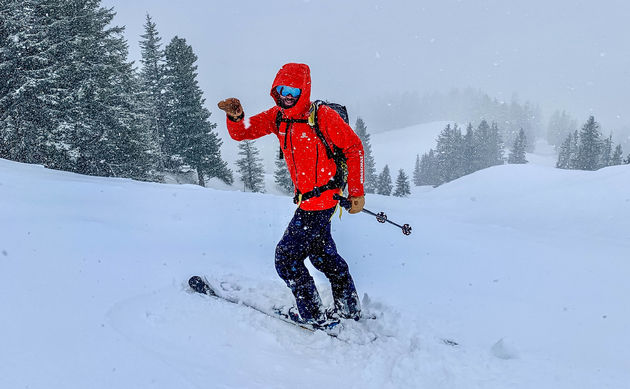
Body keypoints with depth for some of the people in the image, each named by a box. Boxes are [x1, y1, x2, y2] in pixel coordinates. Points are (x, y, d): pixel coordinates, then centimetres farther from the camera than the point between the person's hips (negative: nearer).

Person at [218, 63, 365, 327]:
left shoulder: (322, 116, -17)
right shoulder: (277, 117, 1)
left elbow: (353, 147, -11)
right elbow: (241, 133, -2)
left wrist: (356, 192, -13)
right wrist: (235, 117, -26)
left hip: (320, 199, -8)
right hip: (305, 198, 8)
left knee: (286, 257, -7)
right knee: (322, 254, 21)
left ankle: (314, 317, 9)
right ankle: (349, 310, 38)